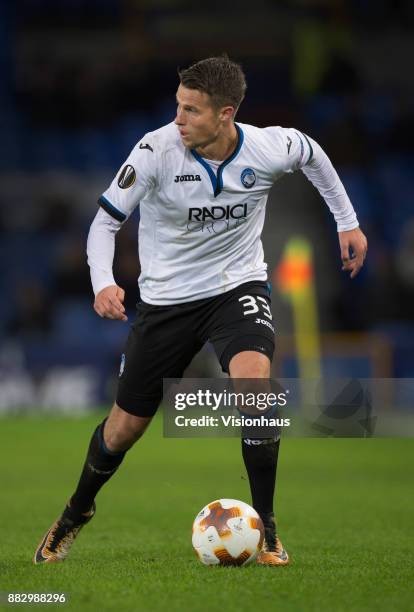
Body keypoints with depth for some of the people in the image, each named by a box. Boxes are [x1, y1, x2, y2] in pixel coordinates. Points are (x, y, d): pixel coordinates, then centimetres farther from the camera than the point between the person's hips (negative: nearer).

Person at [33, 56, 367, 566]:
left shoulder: (269, 148, -17)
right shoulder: (156, 150, -22)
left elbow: (312, 153, 8)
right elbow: (106, 220, -13)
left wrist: (347, 221, 14)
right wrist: (103, 284, -30)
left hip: (238, 286, 0)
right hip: (166, 296, 0)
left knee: (254, 380, -30)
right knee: (126, 424, 8)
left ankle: (265, 528, -16)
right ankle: (76, 514, 39)